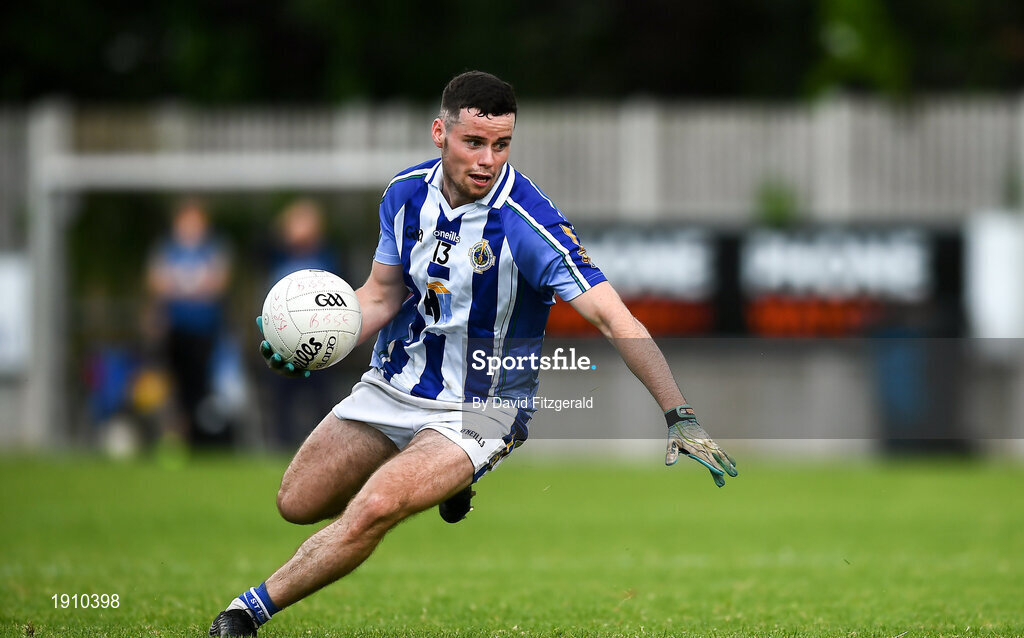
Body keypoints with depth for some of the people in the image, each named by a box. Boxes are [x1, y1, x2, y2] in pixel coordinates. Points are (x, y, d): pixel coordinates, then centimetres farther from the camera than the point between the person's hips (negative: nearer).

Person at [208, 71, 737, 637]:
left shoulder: (527, 225, -24)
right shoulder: (407, 192, -6)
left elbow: (615, 320, -28)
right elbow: (381, 294, 8)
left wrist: (679, 416, -37)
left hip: (476, 413, -6)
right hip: (390, 389, 6)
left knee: (374, 507, -28)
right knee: (297, 502, 7)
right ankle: (433, 484, 29)